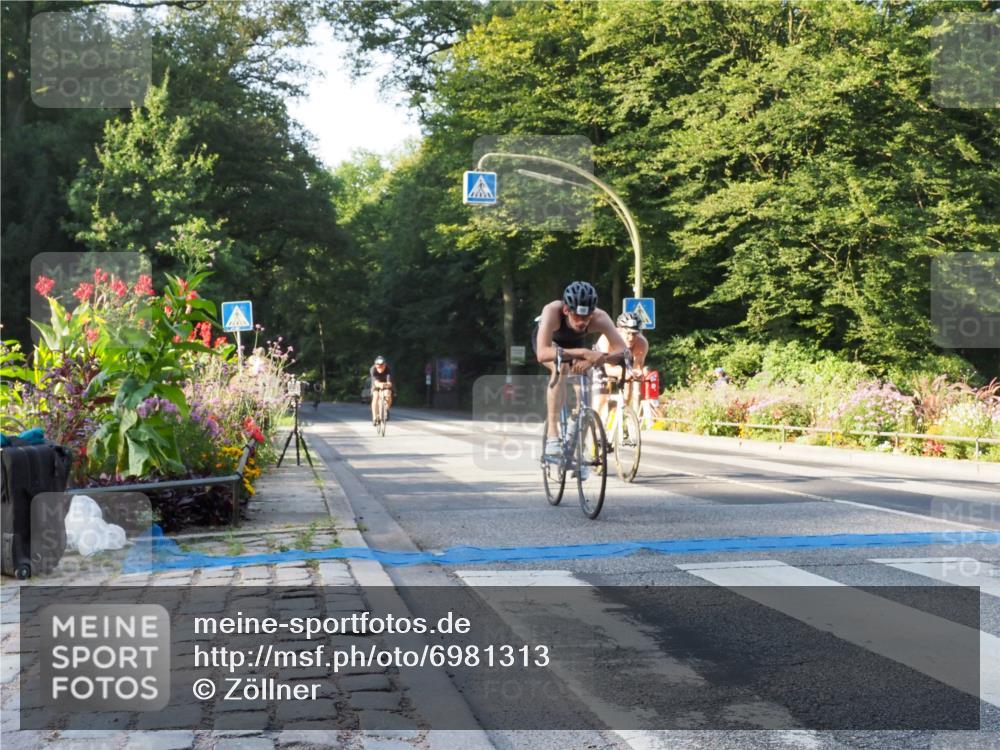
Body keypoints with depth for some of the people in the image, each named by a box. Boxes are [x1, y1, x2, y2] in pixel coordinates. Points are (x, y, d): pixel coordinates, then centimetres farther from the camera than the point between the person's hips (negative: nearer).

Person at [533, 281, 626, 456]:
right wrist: (583, 353, -66)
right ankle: (552, 434, -29)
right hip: (549, 340, -3)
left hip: (576, 342, 3)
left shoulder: (600, 318, -39)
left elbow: (622, 350, -45)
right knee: (561, 369, -31)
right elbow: (542, 354, -55)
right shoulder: (552, 311, -45)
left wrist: (590, 361, -61)